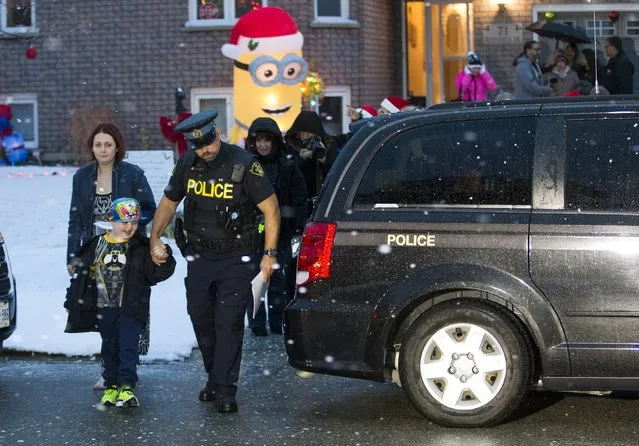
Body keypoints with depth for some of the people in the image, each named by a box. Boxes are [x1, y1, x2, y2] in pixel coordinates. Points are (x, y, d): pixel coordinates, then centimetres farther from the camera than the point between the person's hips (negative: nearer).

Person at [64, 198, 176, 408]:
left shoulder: (141, 248, -1)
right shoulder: (97, 245, 4)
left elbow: (157, 273, -7)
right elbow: (82, 272, 11)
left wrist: (163, 259, -29)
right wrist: (73, 302, 11)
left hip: (131, 308, -2)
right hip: (104, 309, 3)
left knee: (128, 347, -9)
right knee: (109, 348, 10)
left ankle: (126, 386, -11)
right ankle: (111, 385, 20)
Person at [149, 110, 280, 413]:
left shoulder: (243, 164, -14)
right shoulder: (187, 164, -1)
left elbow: (271, 208, -11)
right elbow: (168, 202, 14)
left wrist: (270, 253, -15)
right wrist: (155, 237, 2)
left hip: (235, 259, -5)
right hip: (199, 257, 5)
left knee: (229, 323, -8)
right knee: (201, 320, 11)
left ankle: (225, 391, -4)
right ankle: (215, 379, 28)